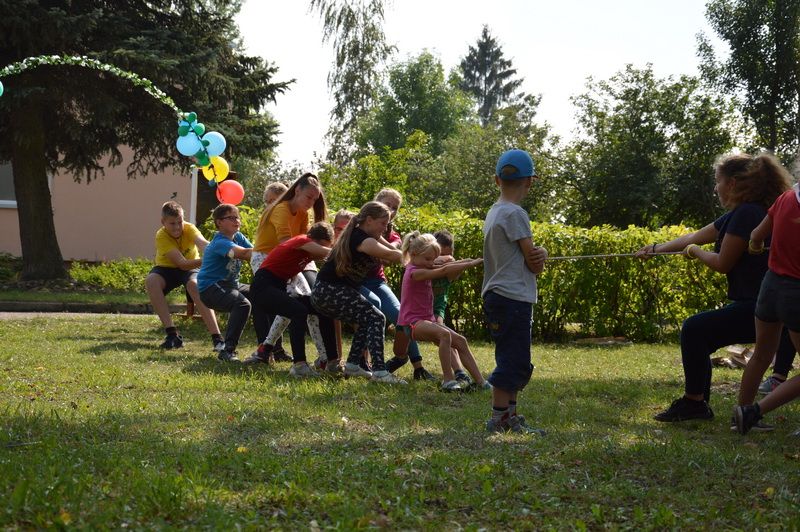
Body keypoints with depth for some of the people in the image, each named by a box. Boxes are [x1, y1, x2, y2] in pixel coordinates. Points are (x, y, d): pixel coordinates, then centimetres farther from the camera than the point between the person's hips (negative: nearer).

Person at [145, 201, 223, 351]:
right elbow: (182, 263, -36)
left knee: (194, 284, -34)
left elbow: (202, 243, -45)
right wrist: (204, 261, -54)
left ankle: (217, 338, -38)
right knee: (151, 281, -32)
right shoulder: (161, 236, -26)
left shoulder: (189, 228, -22)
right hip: (167, 268, 0)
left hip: (190, 268, 0)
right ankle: (172, 334, -29)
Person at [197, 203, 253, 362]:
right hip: (211, 287, -9)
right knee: (242, 304, -34)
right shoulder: (220, 243, -18)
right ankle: (227, 351, -32)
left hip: (231, 284, 9)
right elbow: (244, 253, -35)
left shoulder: (238, 237, 10)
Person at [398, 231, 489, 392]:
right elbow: (444, 271, -24)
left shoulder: (422, 269, 13)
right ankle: (448, 380, -33)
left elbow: (445, 265, 6)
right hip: (412, 323, -10)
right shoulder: (414, 272, -17)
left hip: (427, 320, 10)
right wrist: (471, 264, -23)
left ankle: (480, 382, -1)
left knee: (460, 341, 0)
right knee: (445, 334, -35)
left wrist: (470, 260, -7)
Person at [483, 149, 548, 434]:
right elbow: (534, 263, -12)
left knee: (515, 362, 17)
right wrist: (541, 255, 9)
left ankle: (510, 416, 22)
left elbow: (533, 256, 15)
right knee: (513, 361, -8)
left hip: (497, 296, 10)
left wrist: (539, 253, -6)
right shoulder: (515, 213, -14)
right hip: (513, 298, -10)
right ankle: (499, 419, -7)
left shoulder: (493, 213, 15)